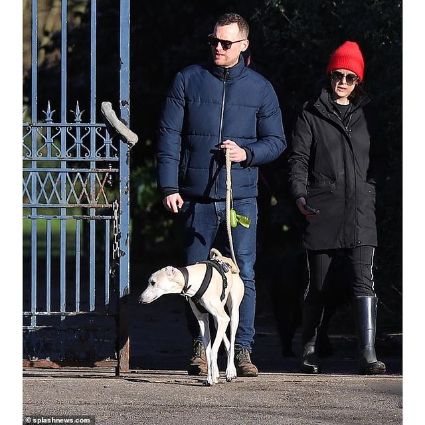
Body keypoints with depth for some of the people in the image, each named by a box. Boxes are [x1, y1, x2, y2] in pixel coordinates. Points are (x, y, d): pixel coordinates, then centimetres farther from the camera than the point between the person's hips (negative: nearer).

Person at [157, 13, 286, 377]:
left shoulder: (259, 88, 7)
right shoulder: (188, 80, 6)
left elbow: (277, 141, 11)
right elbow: (170, 136, 4)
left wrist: (247, 153, -9)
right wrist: (169, 187, -4)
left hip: (241, 198, -1)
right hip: (196, 198, 1)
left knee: (243, 275, -6)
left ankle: (243, 350, -3)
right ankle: (200, 348, 13)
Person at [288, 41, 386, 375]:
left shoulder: (365, 116, 15)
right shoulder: (311, 116, 8)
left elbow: (375, 162, 20)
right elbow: (299, 159, 1)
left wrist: (372, 197, 7)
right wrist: (300, 194, -14)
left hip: (360, 215, 1)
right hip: (322, 215, -1)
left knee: (364, 282, -12)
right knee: (318, 287, 8)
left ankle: (369, 354, -19)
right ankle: (309, 350, 24)